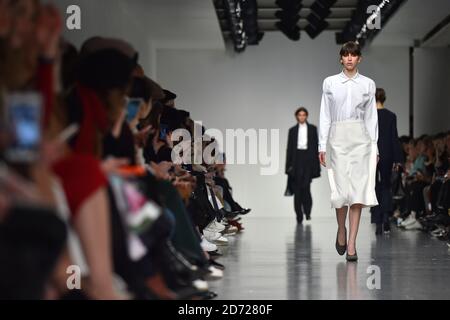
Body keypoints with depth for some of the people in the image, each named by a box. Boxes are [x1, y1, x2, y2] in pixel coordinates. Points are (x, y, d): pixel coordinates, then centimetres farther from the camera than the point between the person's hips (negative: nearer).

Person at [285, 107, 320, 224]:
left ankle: (307, 211, 8)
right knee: (297, 188, -1)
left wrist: (316, 164, -1)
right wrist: (289, 165, 1)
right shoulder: (292, 130, 10)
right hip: (296, 159, 1)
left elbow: (316, 145, 5)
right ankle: (299, 215, 4)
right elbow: (289, 148, 8)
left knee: (306, 186, -13)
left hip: (308, 158, -1)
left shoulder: (312, 129, 8)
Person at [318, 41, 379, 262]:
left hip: (360, 138, 0)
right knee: (341, 189, -5)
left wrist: (374, 147, 3)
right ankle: (341, 230, 23)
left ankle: (351, 244, -5)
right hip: (337, 138, 0)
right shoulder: (330, 83, 6)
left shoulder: (368, 84, 7)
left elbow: (371, 116, 8)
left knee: (357, 190, -6)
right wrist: (322, 145, 1)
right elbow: (325, 116, 6)